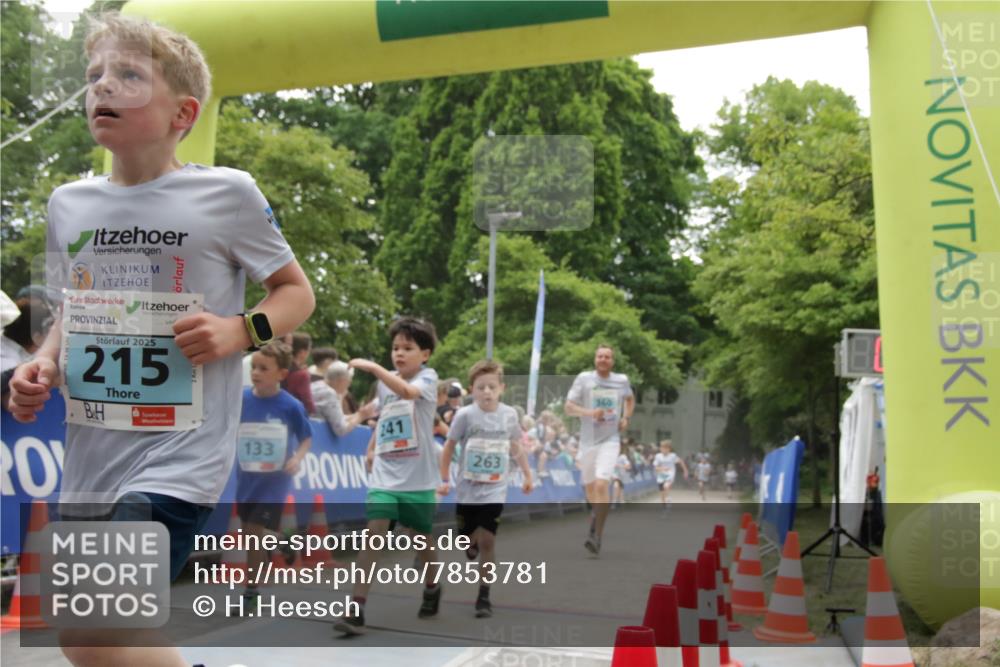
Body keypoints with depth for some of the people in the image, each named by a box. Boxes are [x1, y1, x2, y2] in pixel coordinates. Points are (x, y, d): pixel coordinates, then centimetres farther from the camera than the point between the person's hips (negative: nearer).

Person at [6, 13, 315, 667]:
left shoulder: (227, 194, -7)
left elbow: (297, 292, 3)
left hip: (180, 454, -6)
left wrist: (239, 331, -15)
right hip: (90, 459, 6)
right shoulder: (69, 202, 8)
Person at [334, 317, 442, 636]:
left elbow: (407, 392, -32)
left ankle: (431, 589, 41)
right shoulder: (384, 383, 7)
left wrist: (374, 368, -37)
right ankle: (356, 610, -15)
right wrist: (372, 447, 18)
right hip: (384, 475, 3)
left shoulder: (428, 378, -9)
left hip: (418, 479, -3)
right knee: (373, 533, -13)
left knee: (421, 538, 12)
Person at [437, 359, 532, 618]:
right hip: (467, 490, 0)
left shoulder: (509, 414, -4)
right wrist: (444, 480, 0)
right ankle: (473, 545, 49)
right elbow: (449, 447, 0)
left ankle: (484, 597, 1)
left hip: (494, 491, 0)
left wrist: (527, 474, 18)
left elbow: (515, 445, 13)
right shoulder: (465, 415, -11)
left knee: (487, 541, -9)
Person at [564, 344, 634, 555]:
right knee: (589, 488, 15)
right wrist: (588, 412, -23)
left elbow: (630, 399, 24)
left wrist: (626, 418, 6)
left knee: (601, 485, -20)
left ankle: (597, 537, -15)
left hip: (610, 440, -1)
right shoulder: (584, 378, -4)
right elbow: (569, 407, -6)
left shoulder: (621, 380, 3)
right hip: (588, 440, 1)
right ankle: (598, 512, 50)